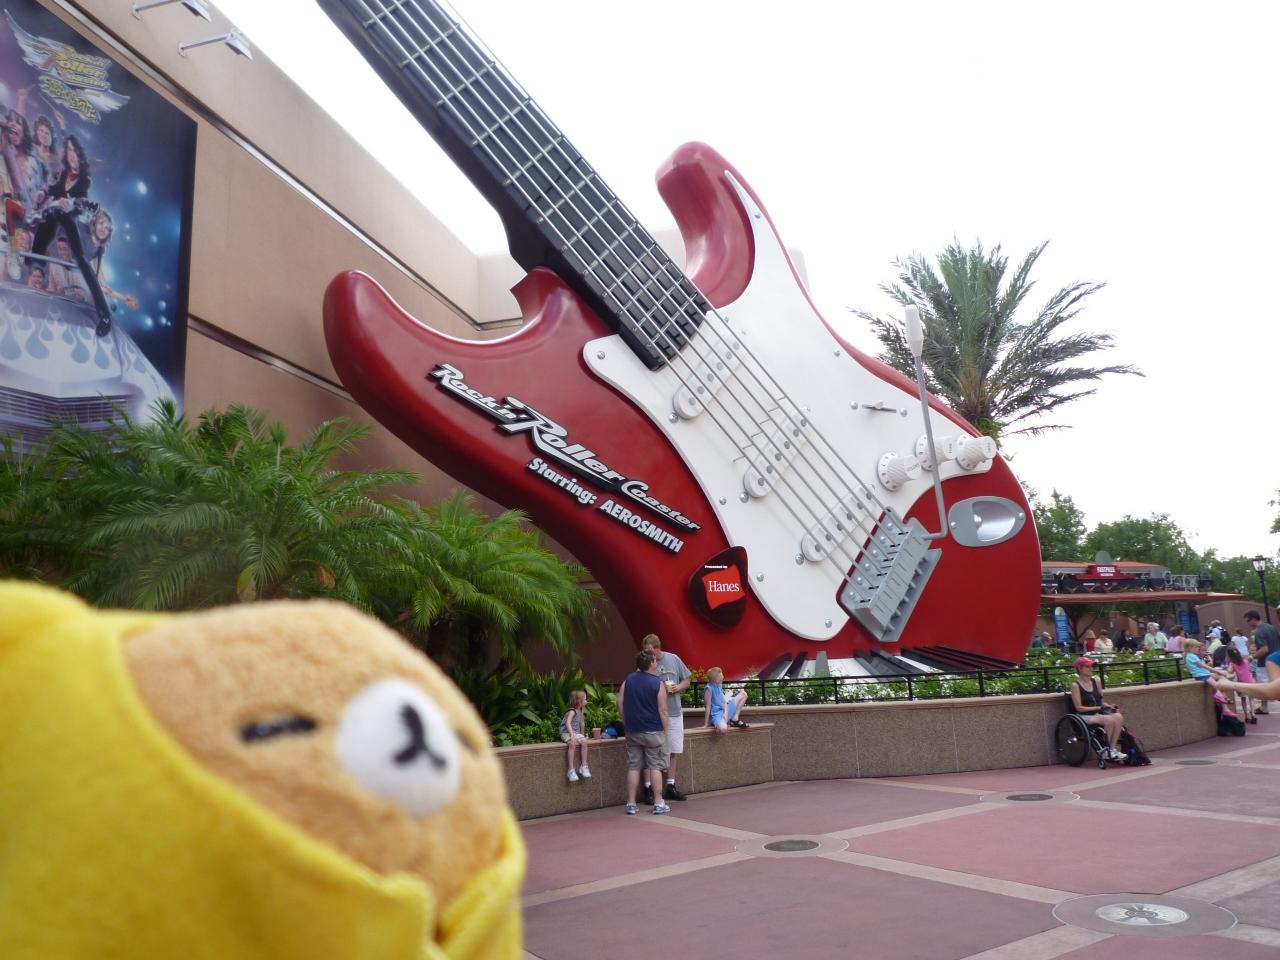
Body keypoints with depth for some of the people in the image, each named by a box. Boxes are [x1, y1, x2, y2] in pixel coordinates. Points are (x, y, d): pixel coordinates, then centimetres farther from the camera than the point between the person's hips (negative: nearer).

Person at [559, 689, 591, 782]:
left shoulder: (580, 711, 15)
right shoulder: (572, 711, -11)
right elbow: (568, 723, -25)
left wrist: (582, 735, 27)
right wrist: (572, 735, -36)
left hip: (575, 733, 7)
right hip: (566, 733, -7)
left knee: (584, 741, -21)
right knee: (573, 743, -35)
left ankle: (583, 766, -14)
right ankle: (571, 770, -32)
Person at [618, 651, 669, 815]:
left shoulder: (627, 681, 2)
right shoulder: (657, 684, -10)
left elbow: (620, 705, 3)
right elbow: (662, 711, -10)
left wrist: (627, 724, 13)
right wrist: (665, 730, 0)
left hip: (632, 731, 4)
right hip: (653, 731, -4)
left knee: (633, 767, 8)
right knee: (655, 766, 4)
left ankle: (631, 804, 11)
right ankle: (659, 804, 6)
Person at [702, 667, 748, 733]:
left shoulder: (719, 685, 3)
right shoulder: (709, 688, -21)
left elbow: (724, 701, 5)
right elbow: (708, 707, -18)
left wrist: (725, 712, -14)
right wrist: (706, 725, -15)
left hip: (725, 710, 9)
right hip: (717, 714, -9)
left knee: (743, 694, 16)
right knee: (723, 729, -44)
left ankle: (735, 719, 9)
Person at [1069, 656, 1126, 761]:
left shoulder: (1096, 681, 12)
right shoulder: (1075, 685, -6)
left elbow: (1101, 701, 16)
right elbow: (1079, 708, -11)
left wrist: (1108, 706, -6)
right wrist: (1098, 707, -16)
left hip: (1099, 714, 6)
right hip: (1085, 716, -6)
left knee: (1119, 717, -24)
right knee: (1109, 719, -31)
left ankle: (1112, 749, -19)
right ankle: (1106, 751, -15)